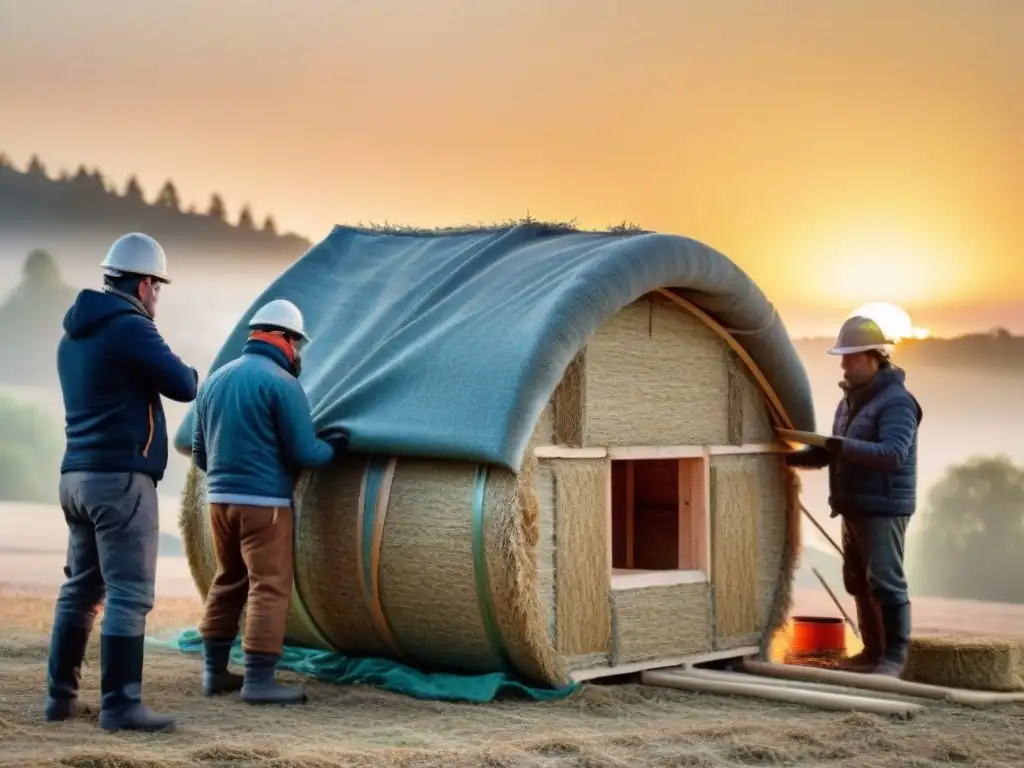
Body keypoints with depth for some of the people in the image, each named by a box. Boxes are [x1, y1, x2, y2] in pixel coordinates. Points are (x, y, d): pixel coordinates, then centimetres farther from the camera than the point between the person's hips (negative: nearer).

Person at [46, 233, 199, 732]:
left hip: (78, 475, 9)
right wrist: (187, 371, 10)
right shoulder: (129, 327, -11)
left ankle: (61, 695, 18)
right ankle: (120, 705, -7)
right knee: (129, 595, -7)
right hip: (121, 478, -9)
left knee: (80, 588, 14)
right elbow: (183, 387, -11)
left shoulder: (74, 334, 16)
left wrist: (156, 372, 16)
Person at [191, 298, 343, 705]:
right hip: (263, 502, -7)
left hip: (219, 498, 7)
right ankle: (258, 679, -4)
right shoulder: (282, 383, -11)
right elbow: (304, 453, -12)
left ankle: (215, 671, 22)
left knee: (228, 582, 18)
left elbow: (199, 453, 17)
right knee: (269, 587, -2)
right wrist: (333, 448, 7)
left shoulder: (213, 381, 11)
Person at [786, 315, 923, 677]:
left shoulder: (896, 400, -13)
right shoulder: (850, 400, 15)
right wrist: (790, 457, 4)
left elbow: (894, 454, -26)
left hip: (884, 508, -9)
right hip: (855, 508, 9)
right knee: (859, 583, 12)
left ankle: (895, 656, 0)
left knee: (886, 583, -7)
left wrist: (844, 446, -34)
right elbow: (831, 453, 19)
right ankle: (873, 651, 21)